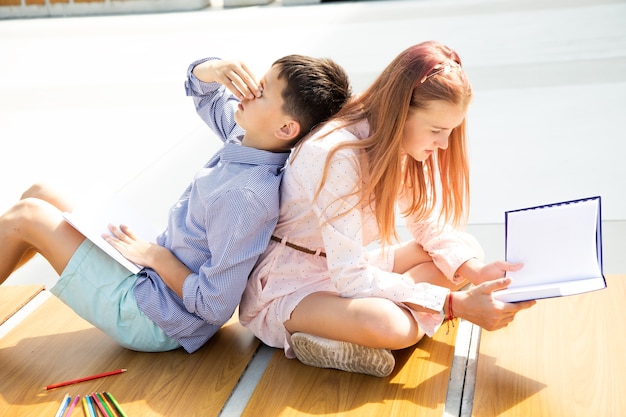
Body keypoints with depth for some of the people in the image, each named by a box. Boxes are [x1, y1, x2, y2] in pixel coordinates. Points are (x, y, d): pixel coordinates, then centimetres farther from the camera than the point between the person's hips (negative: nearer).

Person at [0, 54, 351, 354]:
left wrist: (155, 255, -16)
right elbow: (199, 87, 10)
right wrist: (216, 70, -14)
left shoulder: (245, 196, -33)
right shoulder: (245, 136, -8)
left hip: (151, 319, -9)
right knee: (40, 194, 12)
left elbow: (215, 306, -28)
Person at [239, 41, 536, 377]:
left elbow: (430, 226, 4)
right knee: (390, 325, -37)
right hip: (288, 288, -9)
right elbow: (350, 277, -29)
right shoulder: (337, 155, -28)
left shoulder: (405, 146, -5)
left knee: (467, 250, -3)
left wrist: (476, 272, -15)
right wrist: (453, 303, -30)